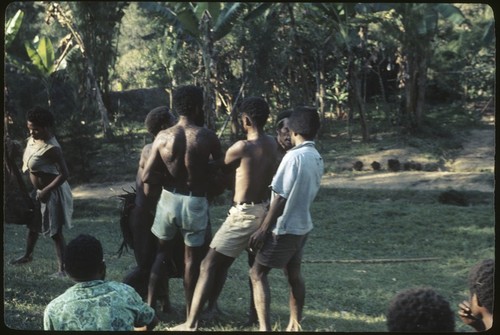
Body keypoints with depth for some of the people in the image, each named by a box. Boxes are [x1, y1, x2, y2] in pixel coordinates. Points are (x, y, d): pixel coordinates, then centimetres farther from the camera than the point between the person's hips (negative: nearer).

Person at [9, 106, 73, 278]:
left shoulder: (51, 148, -29)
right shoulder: (34, 139, -1)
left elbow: (64, 174, -29)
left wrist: (46, 191, -25)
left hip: (52, 193, -9)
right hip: (37, 190, 9)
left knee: (55, 231, -2)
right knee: (33, 224, 26)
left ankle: (62, 268, 7)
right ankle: (27, 255, 47)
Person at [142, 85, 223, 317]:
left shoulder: (163, 137, -7)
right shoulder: (207, 137, -11)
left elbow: (147, 176, -11)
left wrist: (171, 180, 3)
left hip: (169, 199, 2)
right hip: (195, 202, -2)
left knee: (162, 253, 19)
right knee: (192, 258, 10)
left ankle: (149, 306, 16)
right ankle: (191, 314, 17)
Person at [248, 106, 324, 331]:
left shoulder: (294, 156, -21)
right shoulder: (317, 158, 5)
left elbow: (281, 197, -21)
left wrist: (263, 229, -17)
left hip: (284, 228, -8)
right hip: (302, 225, 8)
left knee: (258, 273, -1)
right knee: (294, 275, 17)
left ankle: (264, 328, -7)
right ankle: (295, 325, 24)